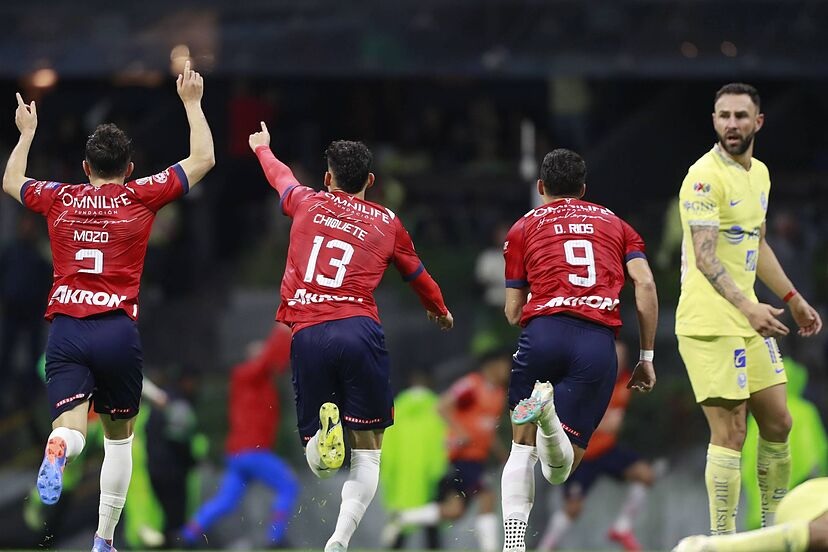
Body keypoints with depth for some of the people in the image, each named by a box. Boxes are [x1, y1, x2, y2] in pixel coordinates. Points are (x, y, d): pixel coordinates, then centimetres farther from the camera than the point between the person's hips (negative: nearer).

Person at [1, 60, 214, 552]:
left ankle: (58, 451, -48)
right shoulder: (141, 197, 3)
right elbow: (203, 160, 10)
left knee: (71, 425, -11)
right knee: (119, 437, 15)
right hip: (118, 329, -1)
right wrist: (192, 103, 19)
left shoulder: (59, 199, 9)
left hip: (65, 331, 1)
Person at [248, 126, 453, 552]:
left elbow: (280, 175, 39)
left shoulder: (306, 203, 15)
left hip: (306, 336, 1)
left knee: (318, 464, 9)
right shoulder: (387, 223, 14)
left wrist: (263, 148, 63)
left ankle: (323, 434, -27)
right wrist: (439, 309, 53)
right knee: (367, 453, 3)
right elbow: (416, 274, 31)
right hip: (358, 332, -1)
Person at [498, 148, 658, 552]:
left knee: (522, 447, 14)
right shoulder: (615, 223, 26)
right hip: (599, 344, 0)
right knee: (560, 470, -2)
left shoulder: (523, 227, 22)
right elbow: (645, 284, 10)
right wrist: (647, 358, 13)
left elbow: (513, 313, 17)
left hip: (543, 332, 0)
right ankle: (549, 412, -36)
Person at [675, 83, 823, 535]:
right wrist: (747, 307, -34)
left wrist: (793, 299, 27)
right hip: (712, 324, -9)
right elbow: (705, 257, -23)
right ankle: (722, 540, -4)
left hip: (750, 323, 9)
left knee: (777, 424, 12)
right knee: (730, 433, -9)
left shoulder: (759, 174, 14)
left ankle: (774, 528, 24)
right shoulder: (705, 177, -15)